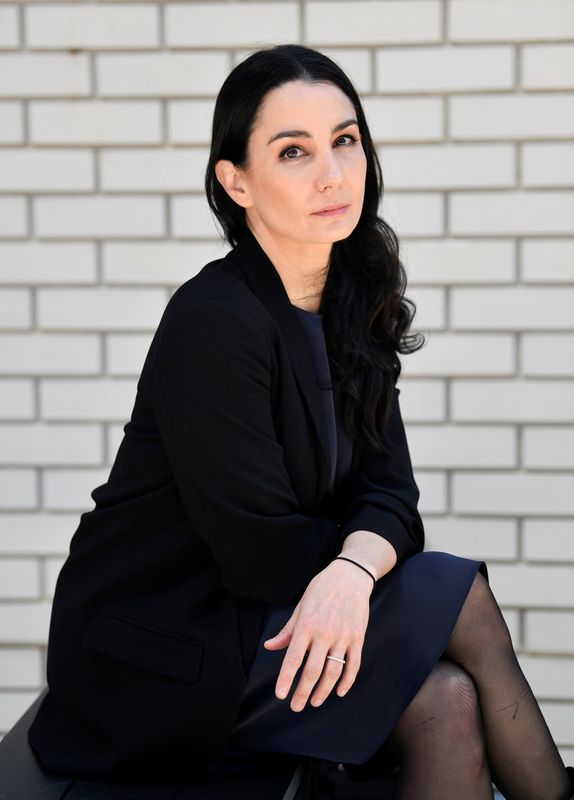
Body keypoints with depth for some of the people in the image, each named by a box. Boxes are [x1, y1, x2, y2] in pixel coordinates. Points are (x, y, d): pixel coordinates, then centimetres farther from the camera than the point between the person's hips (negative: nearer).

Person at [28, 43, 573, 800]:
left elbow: (387, 489, -3)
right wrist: (376, 544, -5)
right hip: (151, 660, -6)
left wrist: (352, 570, -24)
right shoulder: (213, 322, -21)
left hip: (252, 616, 6)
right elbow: (262, 551, -20)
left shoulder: (353, 304, 3)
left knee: (446, 706, -17)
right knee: (466, 604, -15)